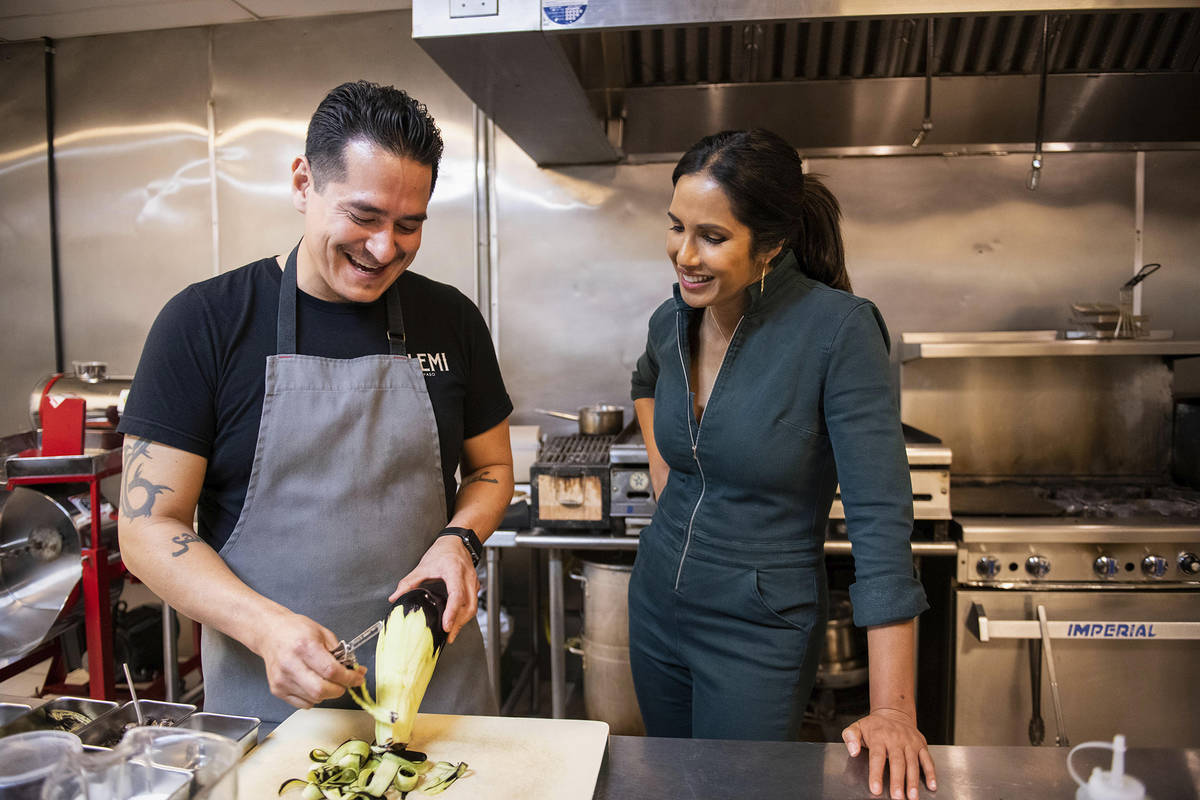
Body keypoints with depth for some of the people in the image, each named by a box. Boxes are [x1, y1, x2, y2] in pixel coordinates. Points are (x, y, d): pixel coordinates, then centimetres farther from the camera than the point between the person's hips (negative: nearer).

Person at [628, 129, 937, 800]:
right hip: (657, 608, 6)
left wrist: (892, 709, -25)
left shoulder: (838, 330, -21)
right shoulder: (672, 322, -4)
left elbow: (881, 518, -23)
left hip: (760, 632, -6)